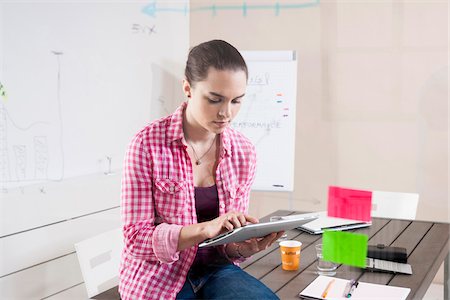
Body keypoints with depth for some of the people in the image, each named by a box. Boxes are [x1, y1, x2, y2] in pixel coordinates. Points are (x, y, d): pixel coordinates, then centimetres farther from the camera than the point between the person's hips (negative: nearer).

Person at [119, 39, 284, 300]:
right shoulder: (148, 143, -14)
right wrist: (206, 228, -30)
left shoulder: (244, 152, -3)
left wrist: (246, 247, -20)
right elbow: (136, 238, -15)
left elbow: (231, 238, 4)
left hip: (216, 270, 4)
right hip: (159, 278, -4)